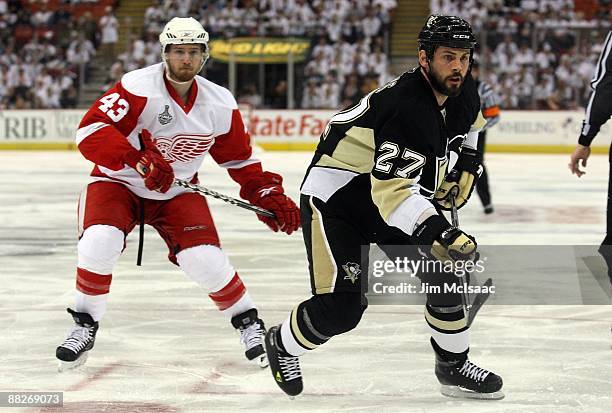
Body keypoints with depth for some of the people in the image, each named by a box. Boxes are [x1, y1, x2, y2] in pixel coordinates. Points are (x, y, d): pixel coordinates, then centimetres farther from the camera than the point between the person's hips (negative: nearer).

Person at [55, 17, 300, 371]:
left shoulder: (220, 105, -7)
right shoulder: (139, 87, -24)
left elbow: (240, 159, 7)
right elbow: (90, 131, -32)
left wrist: (270, 196, -3)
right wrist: (139, 161, -41)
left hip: (177, 192, 2)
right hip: (119, 183, -2)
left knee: (204, 259, -16)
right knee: (100, 242, -28)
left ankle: (249, 323, 8)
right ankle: (85, 326, -6)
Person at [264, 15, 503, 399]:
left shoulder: (463, 94, -5)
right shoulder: (406, 105, -32)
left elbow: (468, 122, 24)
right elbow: (393, 189, -40)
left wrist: (468, 163, 9)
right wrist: (437, 231, -49)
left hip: (391, 189, 8)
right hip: (335, 197, -8)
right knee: (342, 307, -14)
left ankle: (454, 366, 12)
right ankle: (282, 345, 16)